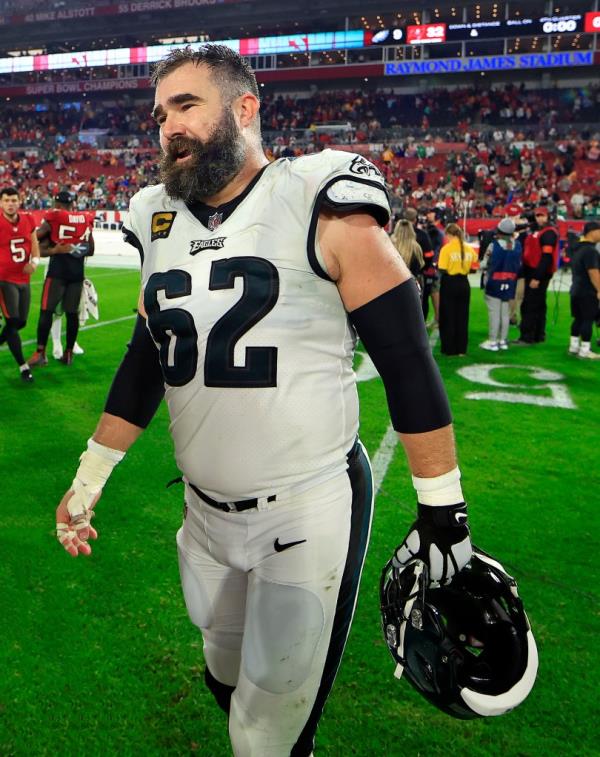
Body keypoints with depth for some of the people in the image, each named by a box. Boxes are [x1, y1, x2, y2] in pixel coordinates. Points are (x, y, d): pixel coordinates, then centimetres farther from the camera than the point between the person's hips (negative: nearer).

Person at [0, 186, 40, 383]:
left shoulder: (28, 221, 3)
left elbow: (34, 244, 14)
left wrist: (34, 261, -5)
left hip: (24, 280, 6)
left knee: (21, 322, 13)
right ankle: (23, 366, 1)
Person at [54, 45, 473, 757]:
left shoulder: (321, 207, -12)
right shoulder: (158, 223, 6)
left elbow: (407, 364, -11)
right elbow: (146, 363, 14)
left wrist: (443, 509, -9)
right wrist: (88, 478, 15)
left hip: (310, 511, -5)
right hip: (206, 511, 6)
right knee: (228, 685, 22)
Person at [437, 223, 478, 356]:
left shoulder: (446, 249, -13)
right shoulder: (469, 248, 0)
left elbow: (442, 270, -18)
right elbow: (474, 266, 4)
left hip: (449, 284, -4)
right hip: (464, 284, 4)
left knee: (447, 317, 7)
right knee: (462, 317, 12)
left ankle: (449, 349, 10)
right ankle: (461, 349, 15)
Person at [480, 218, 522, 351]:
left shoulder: (494, 245, -15)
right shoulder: (517, 245, 0)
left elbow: (486, 264, -9)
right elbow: (519, 265, 7)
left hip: (494, 282, -5)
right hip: (509, 283, 5)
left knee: (494, 313, -1)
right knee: (505, 312, 11)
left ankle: (493, 341, 1)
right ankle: (503, 340, 17)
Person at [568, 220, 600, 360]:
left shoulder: (578, 249, 15)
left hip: (576, 290, 10)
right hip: (588, 292, -10)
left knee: (579, 319, 14)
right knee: (588, 320, -6)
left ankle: (574, 347, 19)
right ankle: (584, 351, -4)